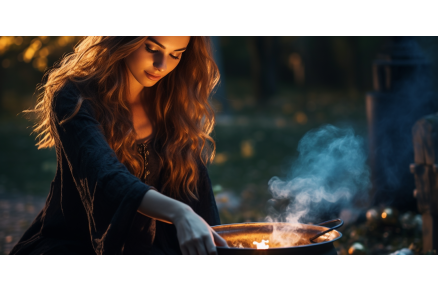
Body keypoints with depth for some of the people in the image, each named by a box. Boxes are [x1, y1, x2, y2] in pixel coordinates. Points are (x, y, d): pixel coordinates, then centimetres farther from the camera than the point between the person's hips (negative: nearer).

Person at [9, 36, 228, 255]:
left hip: (142, 250, 4)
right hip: (70, 247, -4)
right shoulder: (75, 99, -17)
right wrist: (178, 213, -51)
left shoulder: (173, 102, 1)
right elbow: (107, 178, -35)